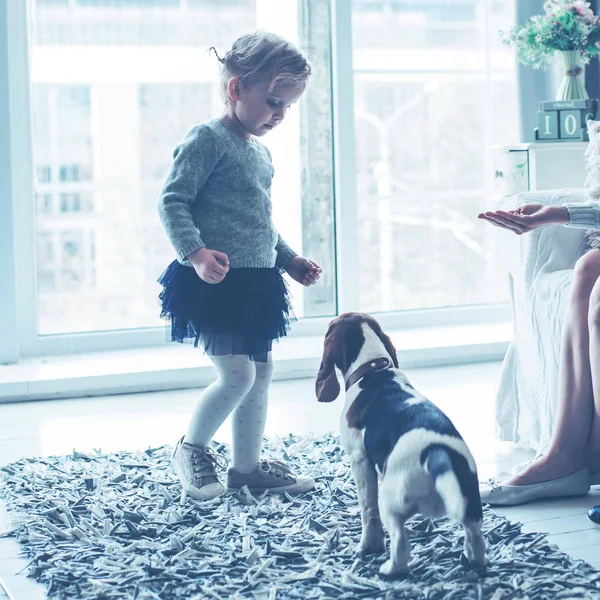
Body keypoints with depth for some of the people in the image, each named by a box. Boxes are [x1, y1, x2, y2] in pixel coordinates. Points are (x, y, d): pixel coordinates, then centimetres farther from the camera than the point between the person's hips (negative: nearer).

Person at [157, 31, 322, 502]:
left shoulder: (261, 152, 16)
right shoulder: (207, 140, -11)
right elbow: (172, 202, -17)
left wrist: (290, 259, 22)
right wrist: (194, 252, -30)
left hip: (257, 282, 9)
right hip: (216, 282, -9)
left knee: (261, 372, 12)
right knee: (237, 374, -12)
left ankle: (247, 465, 24)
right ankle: (191, 449, 10)